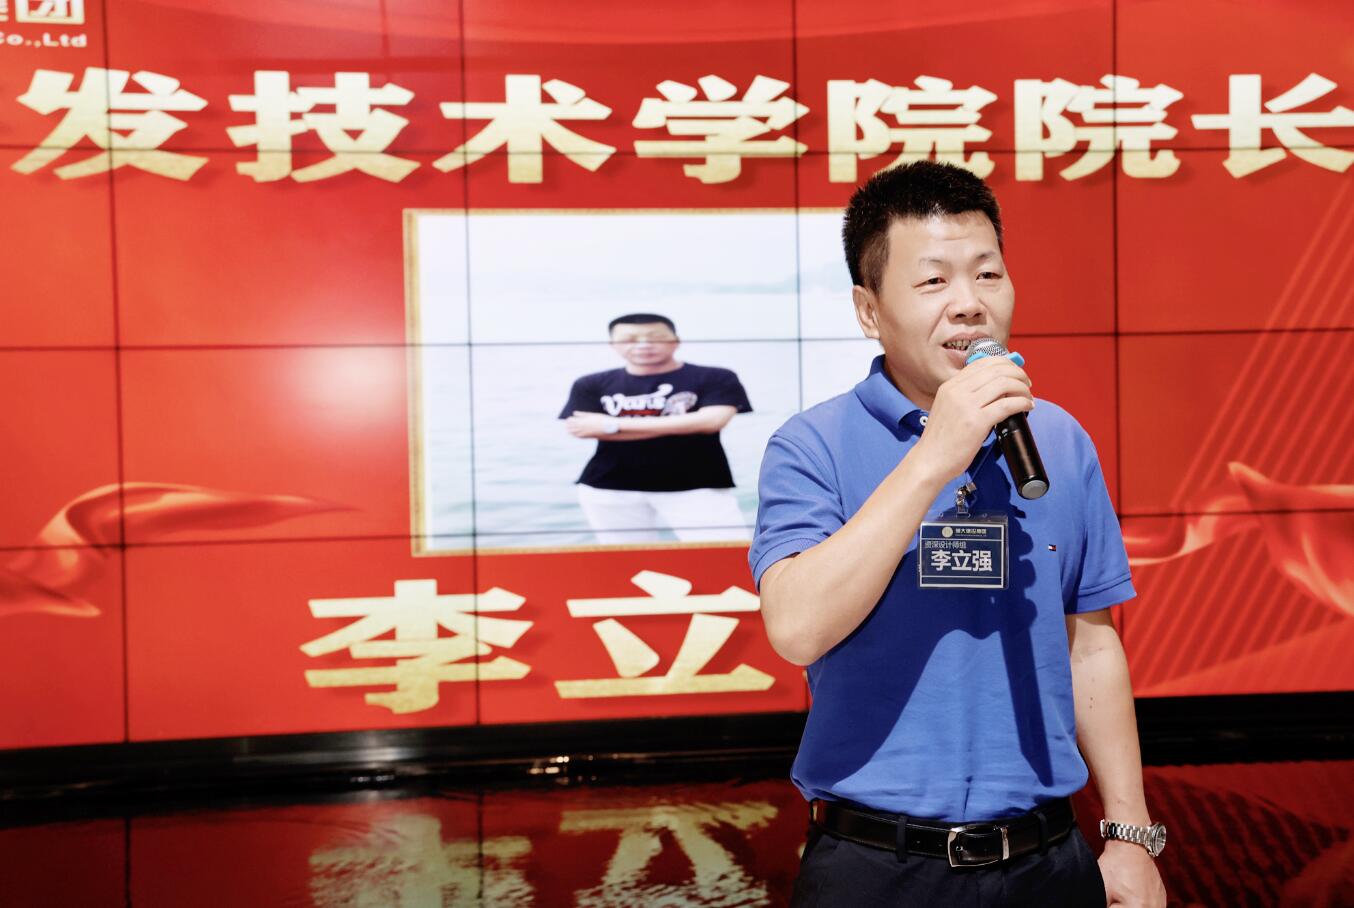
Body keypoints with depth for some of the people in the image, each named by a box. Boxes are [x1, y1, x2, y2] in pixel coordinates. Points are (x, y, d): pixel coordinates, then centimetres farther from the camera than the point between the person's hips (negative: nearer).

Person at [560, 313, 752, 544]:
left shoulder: (715, 379, 1)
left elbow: (709, 421, -13)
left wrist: (611, 425, -9)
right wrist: (678, 426, -7)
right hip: (610, 487, 2)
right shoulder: (592, 385, 7)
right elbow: (579, 429, -6)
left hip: (695, 486, -2)